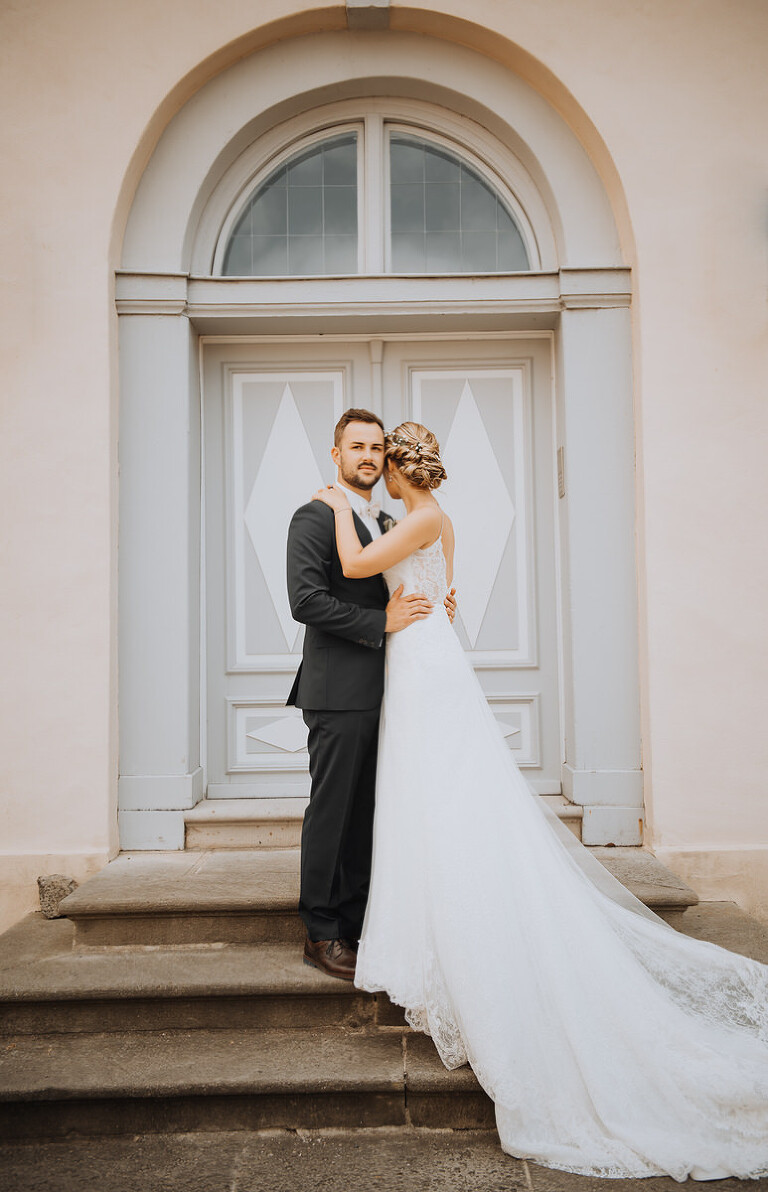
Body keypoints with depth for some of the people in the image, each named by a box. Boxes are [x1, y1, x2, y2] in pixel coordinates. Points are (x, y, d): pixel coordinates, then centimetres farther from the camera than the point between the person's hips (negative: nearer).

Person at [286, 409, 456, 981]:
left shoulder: (389, 525, 19)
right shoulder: (315, 518, -7)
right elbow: (307, 600, -18)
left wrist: (431, 608, 5)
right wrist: (382, 622, -17)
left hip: (379, 693, 8)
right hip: (339, 693, -8)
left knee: (367, 814, 13)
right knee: (331, 811, 1)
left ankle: (356, 924, 25)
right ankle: (322, 935, 14)